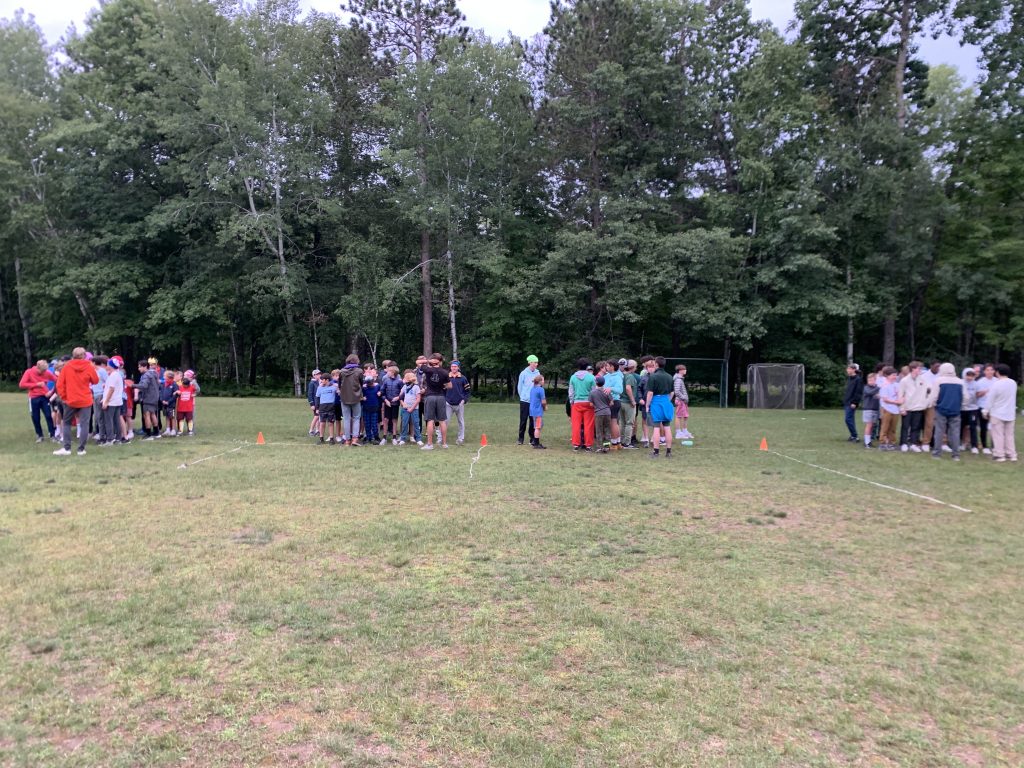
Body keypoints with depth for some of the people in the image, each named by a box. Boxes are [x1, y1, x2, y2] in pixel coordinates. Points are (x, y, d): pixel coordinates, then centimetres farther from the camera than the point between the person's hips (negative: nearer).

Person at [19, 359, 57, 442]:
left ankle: (52, 435, 0)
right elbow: (21, 385, -11)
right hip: (34, 398, -1)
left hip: (44, 397, 1)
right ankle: (39, 435, 18)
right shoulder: (29, 372, -6)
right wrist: (36, 384, -16)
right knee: (35, 418, 4)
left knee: (48, 416, -6)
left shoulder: (47, 372, -2)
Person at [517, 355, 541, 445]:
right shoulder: (524, 373, -5)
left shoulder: (537, 373, 3)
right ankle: (520, 438, 9)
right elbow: (519, 387, 3)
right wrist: (522, 396, 9)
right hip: (525, 401, -2)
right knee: (523, 420, 1)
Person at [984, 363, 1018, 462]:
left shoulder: (995, 384, -17)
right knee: (1009, 435, 13)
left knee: (998, 435, 1)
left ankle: (999, 455, 1)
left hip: (997, 414, -5)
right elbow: (1013, 398, 10)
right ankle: (1011, 454, 14)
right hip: (1010, 414, 5)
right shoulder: (1013, 383, 0)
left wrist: (987, 413, 1)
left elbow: (990, 401, -10)